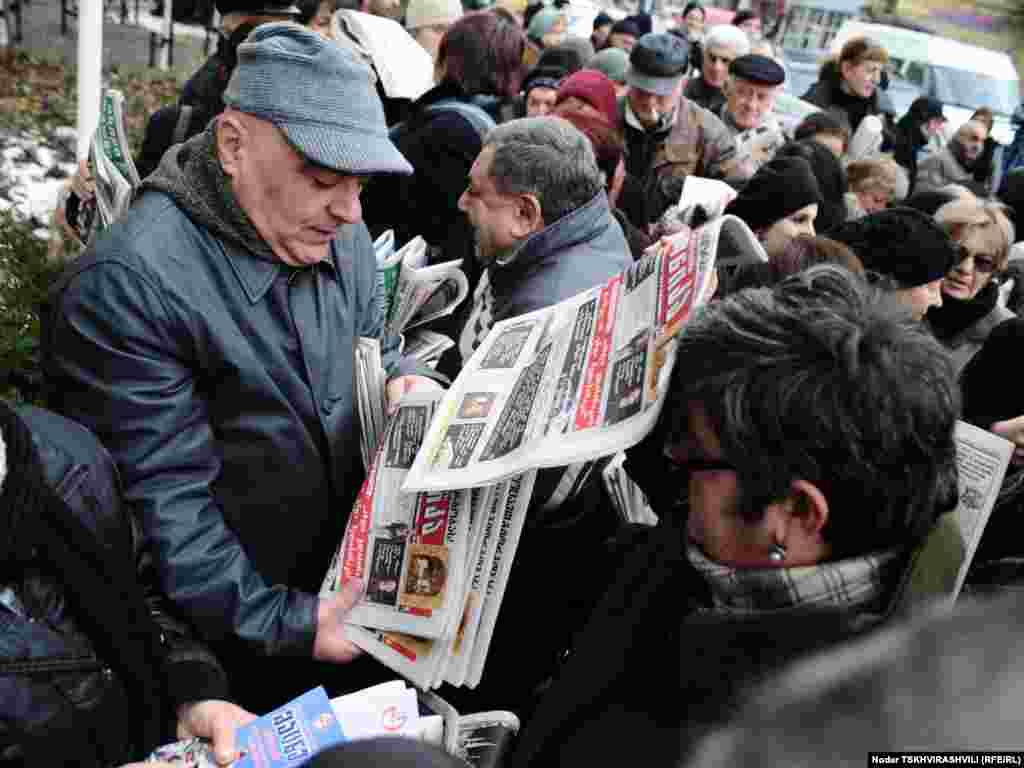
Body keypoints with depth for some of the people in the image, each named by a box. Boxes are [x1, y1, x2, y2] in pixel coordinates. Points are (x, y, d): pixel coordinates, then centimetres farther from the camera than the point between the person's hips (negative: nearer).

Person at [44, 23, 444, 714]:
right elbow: (162, 502, -26)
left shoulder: (339, 235, -3)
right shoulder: (125, 287, -26)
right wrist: (281, 623, -27)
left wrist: (401, 382, -9)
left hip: (355, 575, 6)